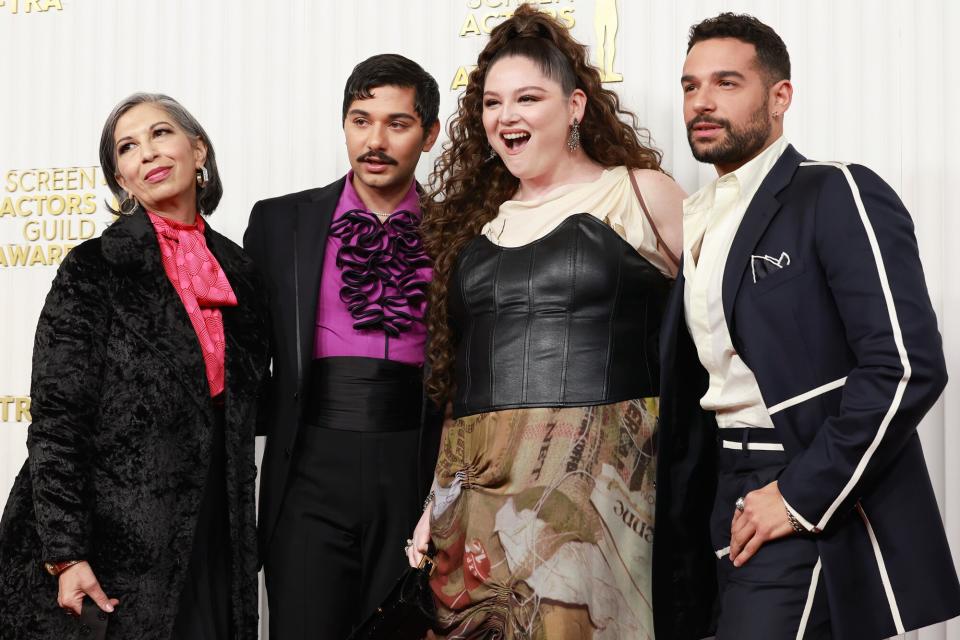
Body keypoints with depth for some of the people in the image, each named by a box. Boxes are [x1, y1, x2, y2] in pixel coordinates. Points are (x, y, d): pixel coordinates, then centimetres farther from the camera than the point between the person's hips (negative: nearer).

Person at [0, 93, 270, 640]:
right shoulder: (94, 271, -5)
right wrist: (66, 554, -16)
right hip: (116, 546, -4)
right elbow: (56, 420, -9)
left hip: (215, 544, 5)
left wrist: (244, 530, 15)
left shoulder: (240, 272, 10)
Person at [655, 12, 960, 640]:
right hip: (728, 495, 7)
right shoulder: (694, 222, 14)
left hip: (818, 500, -7)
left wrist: (801, 495, -18)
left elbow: (908, 364, -18)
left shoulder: (838, 195, -8)